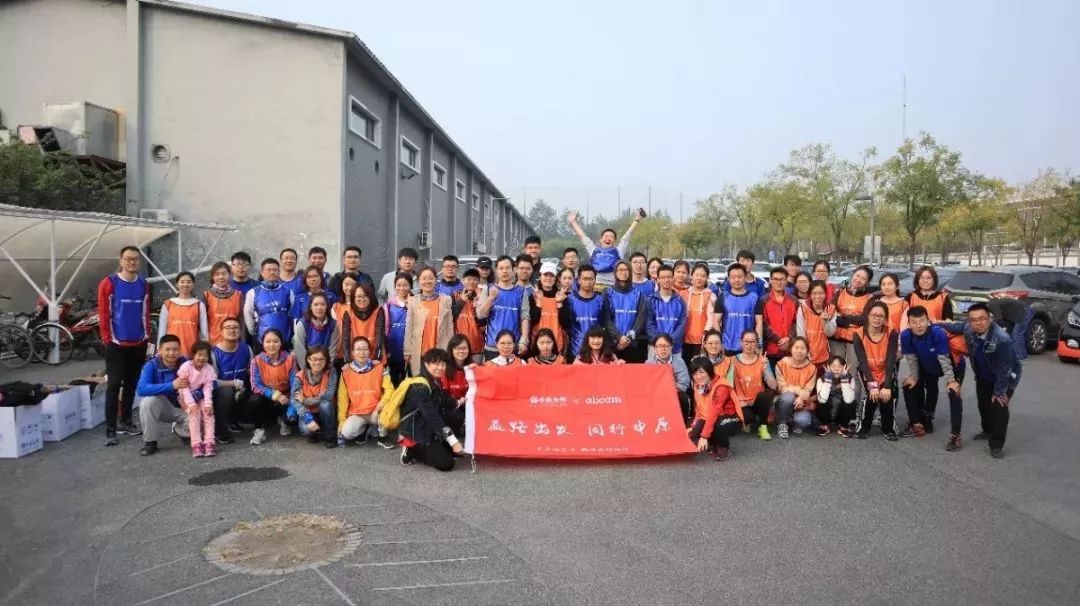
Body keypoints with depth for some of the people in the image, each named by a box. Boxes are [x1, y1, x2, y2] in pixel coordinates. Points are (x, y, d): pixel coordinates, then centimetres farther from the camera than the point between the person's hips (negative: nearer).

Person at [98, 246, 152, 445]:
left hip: (138, 344, 5)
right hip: (117, 344, -4)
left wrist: (146, 336, 9)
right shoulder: (109, 283, -6)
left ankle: (125, 421, 26)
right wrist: (107, 338, -7)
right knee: (114, 386, -4)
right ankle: (110, 430, -1)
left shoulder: (143, 284, 8)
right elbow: (103, 313, -6)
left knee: (131, 384, 13)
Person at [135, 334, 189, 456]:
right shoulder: (151, 365, -18)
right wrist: (172, 385, -43)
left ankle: (179, 430, 14)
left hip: (181, 407, 1)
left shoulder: (186, 364, -14)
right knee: (148, 401, -33)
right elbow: (141, 389, -34)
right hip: (161, 407, -1)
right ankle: (150, 442, -12)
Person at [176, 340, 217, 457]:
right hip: (186, 397, -2)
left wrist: (208, 404, -26)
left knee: (208, 412, -20)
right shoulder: (186, 367, -19)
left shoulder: (209, 369, -12)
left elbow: (208, 388, -13)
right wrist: (191, 403, -26)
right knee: (194, 414, -24)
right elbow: (184, 387, -18)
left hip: (201, 396, 2)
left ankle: (209, 442, -22)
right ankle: (196, 444, -25)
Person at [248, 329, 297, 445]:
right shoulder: (257, 361, -14)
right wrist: (272, 394, -33)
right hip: (265, 397, -1)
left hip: (284, 397, 1)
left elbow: (294, 383, -14)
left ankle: (282, 419, 16)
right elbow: (255, 386, -19)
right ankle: (260, 429, -4)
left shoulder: (289, 359, -12)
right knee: (253, 401, -33)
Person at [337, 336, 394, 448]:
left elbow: (389, 389, -7)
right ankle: (363, 428, 9)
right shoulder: (346, 371, -2)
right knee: (346, 433, -28)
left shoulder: (379, 367, -4)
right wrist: (341, 420, -6)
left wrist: (382, 402, -28)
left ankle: (383, 437, -5)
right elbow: (342, 397, 0)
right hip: (356, 414, 0)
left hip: (375, 413, 0)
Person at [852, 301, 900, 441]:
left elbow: (891, 361, -22)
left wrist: (886, 386, -32)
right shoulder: (858, 334, -17)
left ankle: (889, 429, 0)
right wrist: (872, 385, -33)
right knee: (870, 395, -25)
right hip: (868, 373, -1)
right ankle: (863, 427, -3)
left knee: (889, 394, -23)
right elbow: (863, 362, -22)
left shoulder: (892, 334, -16)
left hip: (886, 372, 1)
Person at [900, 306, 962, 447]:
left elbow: (944, 359, -33)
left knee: (954, 393, -22)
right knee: (909, 386, 3)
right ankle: (917, 424, 18)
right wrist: (913, 377, -9)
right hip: (928, 367, 5)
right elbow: (911, 358, -13)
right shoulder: (905, 335, -27)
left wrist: (951, 381, -29)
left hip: (953, 365, -5)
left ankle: (955, 435, -17)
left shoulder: (938, 333, -39)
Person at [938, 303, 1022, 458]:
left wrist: (999, 391, -25)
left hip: (1007, 376, -6)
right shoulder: (968, 329, -21)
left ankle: (997, 445, -7)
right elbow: (954, 326, 6)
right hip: (983, 376, 6)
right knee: (984, 404, 17)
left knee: (999, 405, -16)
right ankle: (988, 431, 43)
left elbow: (1004, 370, -31)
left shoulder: (1002, 338, -38)